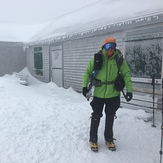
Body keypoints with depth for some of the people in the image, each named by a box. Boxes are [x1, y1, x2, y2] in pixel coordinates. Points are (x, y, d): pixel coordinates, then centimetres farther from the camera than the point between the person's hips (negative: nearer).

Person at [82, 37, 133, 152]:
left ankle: (109, 139, 34)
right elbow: (88, 72, -1)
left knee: (110, 117, 15)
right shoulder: (97, 58, -8)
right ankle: (93, 139, 27)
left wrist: (129, 90, -8)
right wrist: (85, 86, -9)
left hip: (113, 94, 2)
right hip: (98, 93, -1)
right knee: (96, 116, 8)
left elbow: (126, 74, -2)